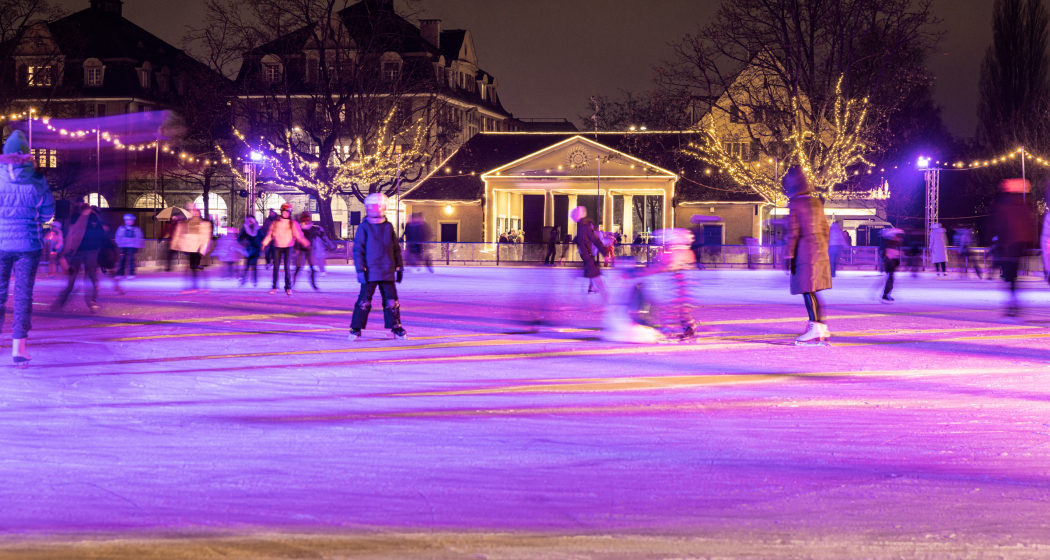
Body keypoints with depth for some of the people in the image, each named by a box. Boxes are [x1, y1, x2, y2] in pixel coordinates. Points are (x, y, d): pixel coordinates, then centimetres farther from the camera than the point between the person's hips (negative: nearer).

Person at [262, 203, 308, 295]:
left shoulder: (293, 224, 2)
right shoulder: (275, 223, 5)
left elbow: (299, 236, -1)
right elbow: (269, 235, 9)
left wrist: (306, 244, -11)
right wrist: (264, 244, -1)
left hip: (288, 247, -2)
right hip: (277, 247, 2)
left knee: (287, 267, -10)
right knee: (276, 267, 0)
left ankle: (288, 288, -1)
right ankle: (274, 287, 9)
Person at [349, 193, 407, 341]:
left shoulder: (388, 227, 8)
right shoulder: (364, 228, -2)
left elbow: (396, 249, 16)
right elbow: (358, 250, -3)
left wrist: (399, 267, 15)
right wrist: (360, 270, -10)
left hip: (387, 272, 3)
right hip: (370, 272, -3)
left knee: (391, 300, 5)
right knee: (364, 300, -2)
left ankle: (396, 328, 13)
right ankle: (356, 329, 5)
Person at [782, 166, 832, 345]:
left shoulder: (795, 204, -9)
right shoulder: (816, 203, 13)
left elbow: (792, 232, -12)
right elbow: (824, 228, 17)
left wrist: (788, 256, -9)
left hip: (804, 253, -8)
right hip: (820, 251, 8)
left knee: (808, 291, -5)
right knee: (812, 292, 14)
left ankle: (816, 330, -9)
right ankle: (822, 329, 15)